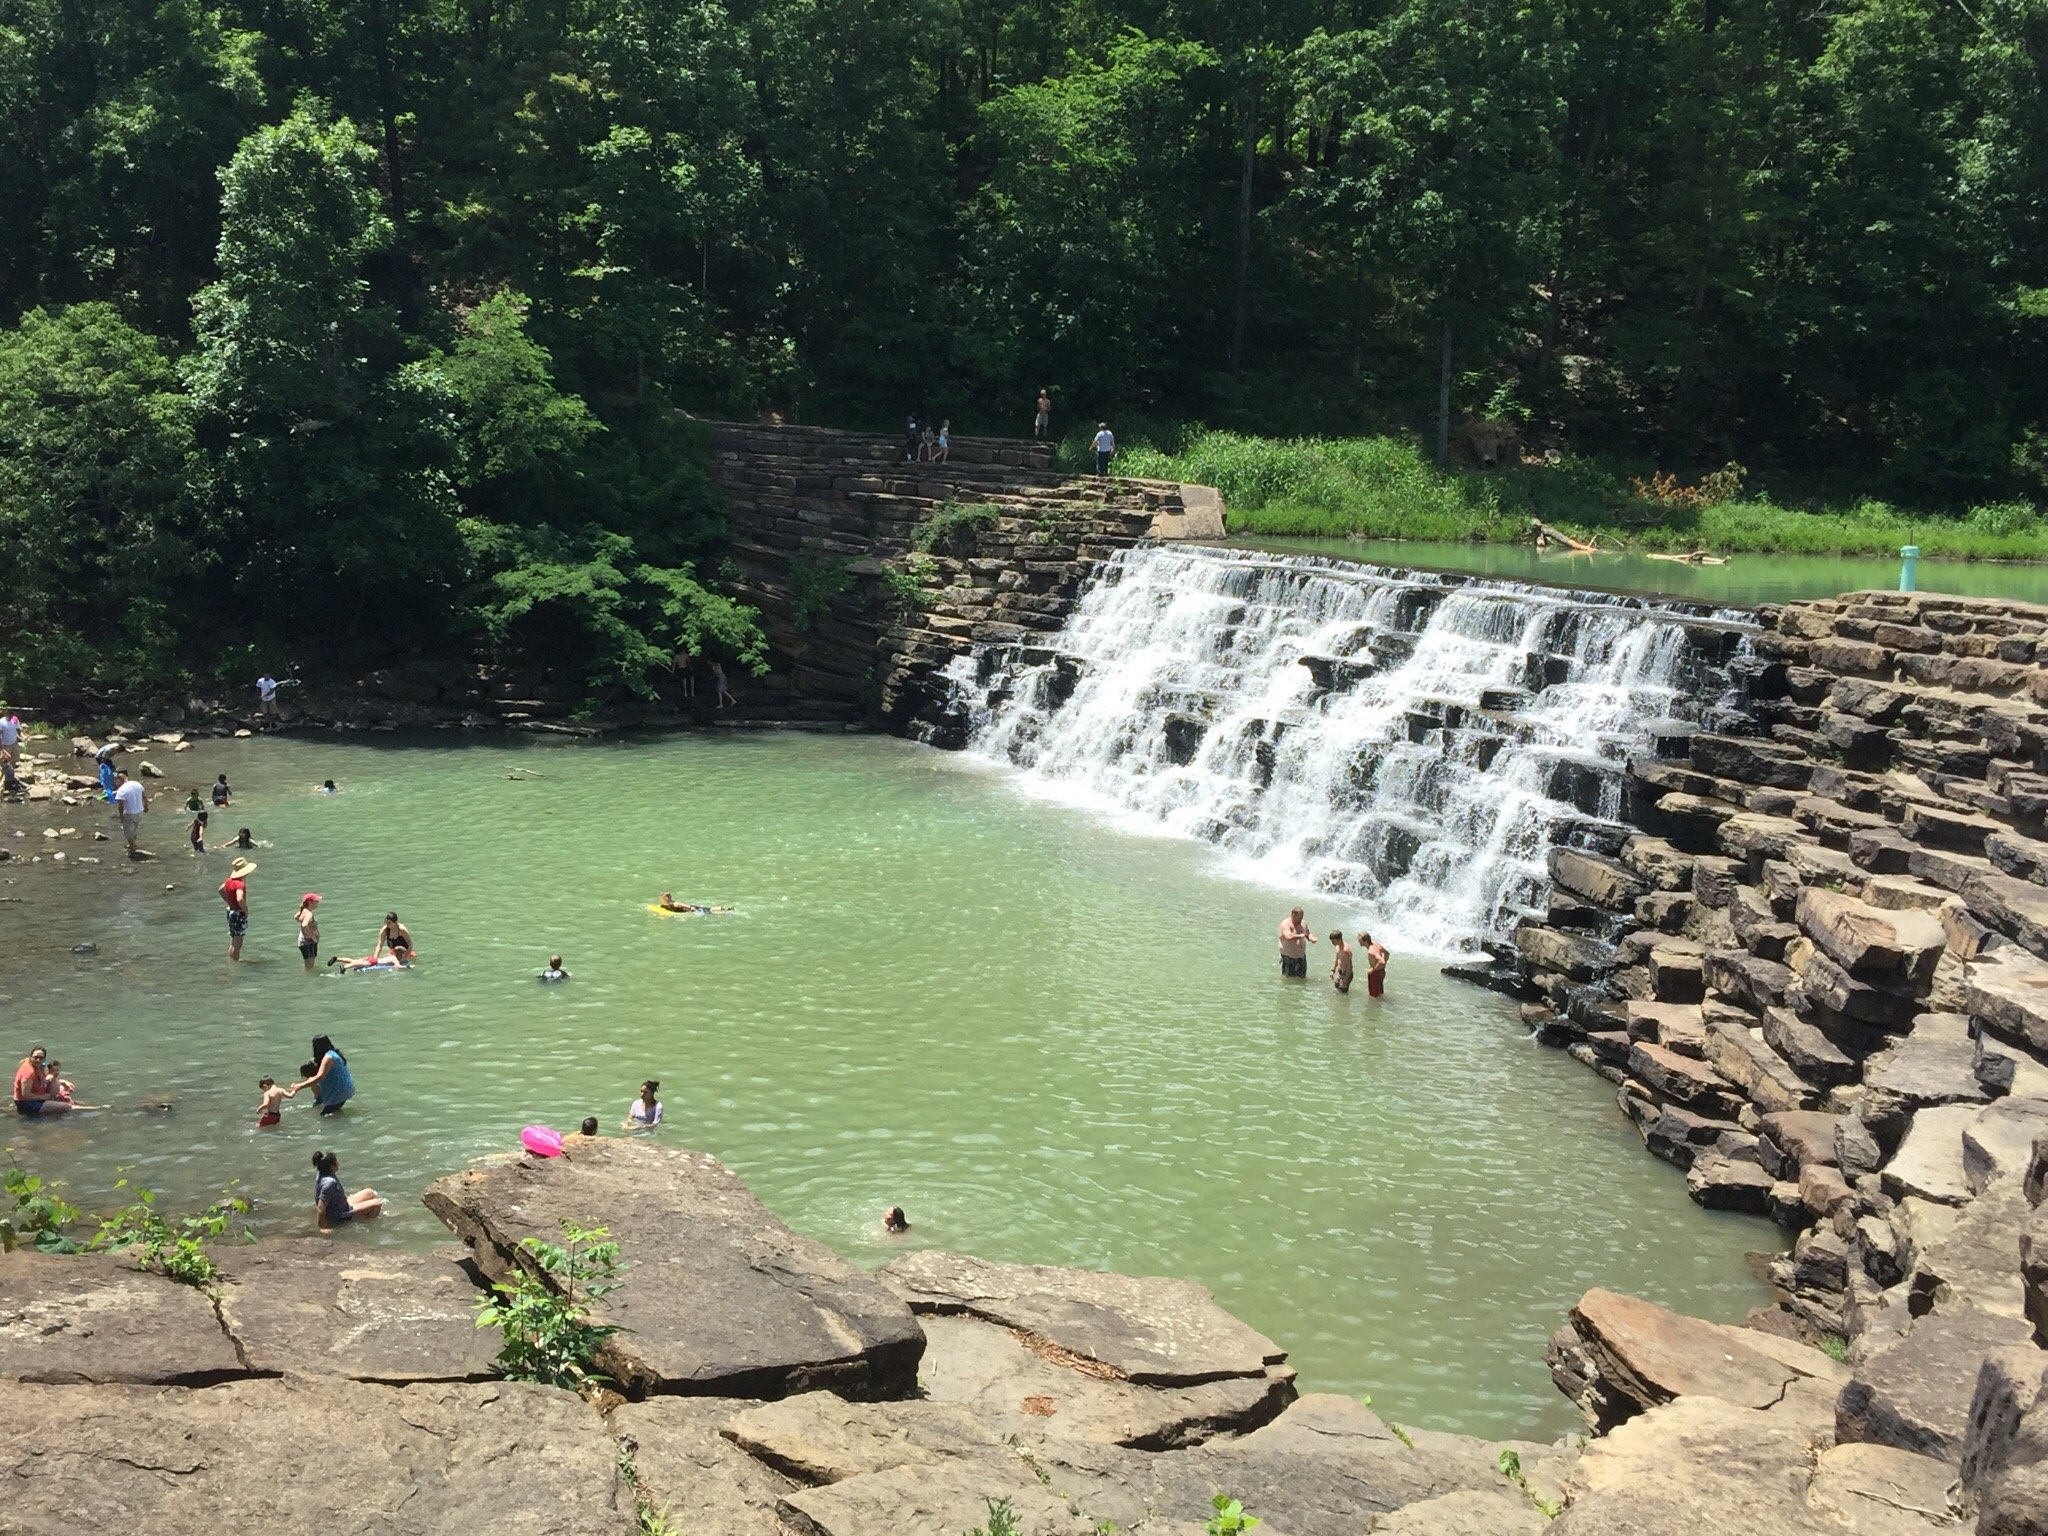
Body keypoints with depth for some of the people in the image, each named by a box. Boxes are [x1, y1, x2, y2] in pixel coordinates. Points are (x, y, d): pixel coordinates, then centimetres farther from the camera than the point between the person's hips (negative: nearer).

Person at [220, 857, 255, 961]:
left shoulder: (229, 881, 3)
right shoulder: (240, 884, -24)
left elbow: (221, 890, 22)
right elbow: (240, 899, -39)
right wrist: (246, 910, -22)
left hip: (230, 912, 9)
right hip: (239, 914, -9)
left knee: (232, 943, 20)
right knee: (237, 944, 0)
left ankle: (230, 961, 28)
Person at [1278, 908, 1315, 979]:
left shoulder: (1303, 924, 6)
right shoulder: (1286, 924, -16)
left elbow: (1308, 935, 17)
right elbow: (1289, 937, -32)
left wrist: (1311, 938, -6)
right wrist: (1301, 935, -28)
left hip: (1301, 956, 6)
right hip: (1288, 957, -6)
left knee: (1302, 977, 9)